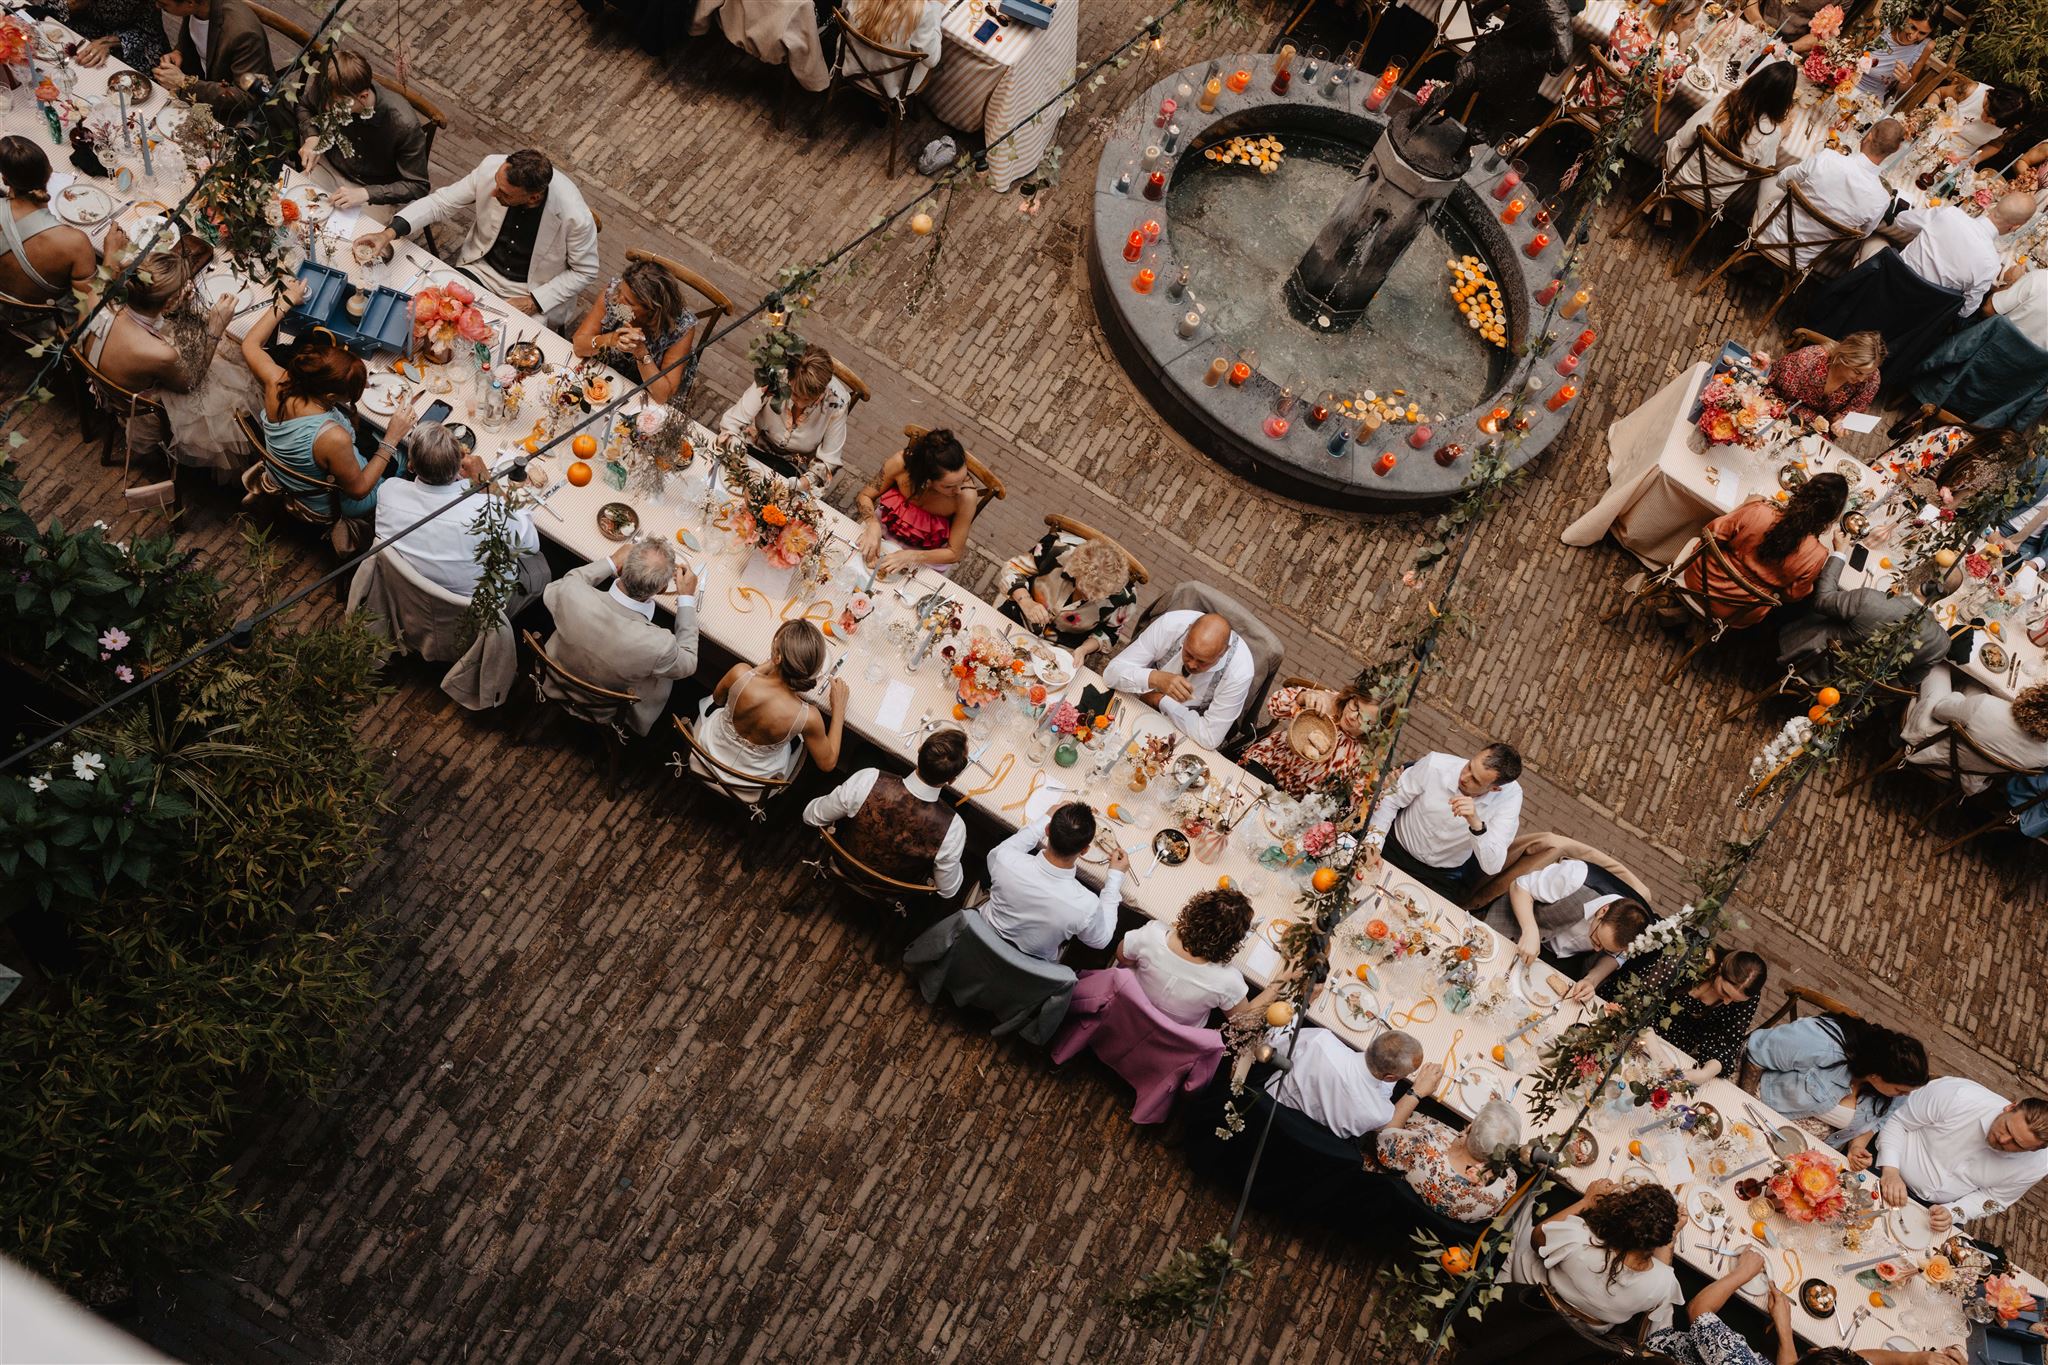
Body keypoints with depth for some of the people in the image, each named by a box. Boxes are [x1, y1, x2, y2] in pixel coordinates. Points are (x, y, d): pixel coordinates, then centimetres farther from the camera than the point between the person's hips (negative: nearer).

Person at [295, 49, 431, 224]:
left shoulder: (404, 125, -32)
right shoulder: (327, 89, -18)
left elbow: (418, 186, -21)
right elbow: (304, 107, 9)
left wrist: (365, 194, -31)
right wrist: (311, 137, -12)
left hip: (376, 195, -4)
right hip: (328, 168, 4)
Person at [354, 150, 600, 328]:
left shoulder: (575, 217, -30)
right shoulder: (491, 168, -20)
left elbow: (585, 272, -12)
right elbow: (441, 202, -8)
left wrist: (534, 302, -17)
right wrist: (390, 232, -21)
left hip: (531, 296, -4)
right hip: (482, 269, 4)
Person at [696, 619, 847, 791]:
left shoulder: (740, 673, -36)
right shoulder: (808, 717, -36)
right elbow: (827, 763, -15)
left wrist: (767, 666, -7)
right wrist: (839, 706, -9)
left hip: (710, 755, 1)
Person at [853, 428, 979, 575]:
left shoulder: (966, 496, -34)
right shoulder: (901, 462, -31)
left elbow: (954, 553, -20)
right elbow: (865, 496, -12)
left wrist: (910, 556, -34)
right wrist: (873, 525, -32)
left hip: (927, 555, -1)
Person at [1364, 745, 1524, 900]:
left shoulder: (1510, 795, -23)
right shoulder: (1435, 765, -23)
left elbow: (1492, 867, -28)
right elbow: (1390, 800, -9)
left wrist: (1476, 823, -44)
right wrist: (1373, 843, -21)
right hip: (1396, 850, -1)